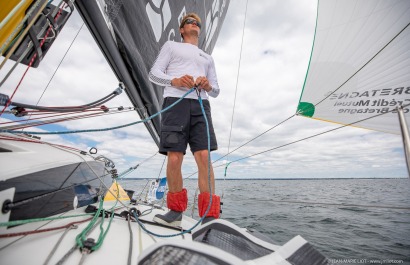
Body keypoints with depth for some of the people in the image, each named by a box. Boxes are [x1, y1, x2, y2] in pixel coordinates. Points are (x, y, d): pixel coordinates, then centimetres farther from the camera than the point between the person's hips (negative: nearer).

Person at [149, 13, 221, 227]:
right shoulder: (171, 45, 26)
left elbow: (216, 91, 26)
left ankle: (210, 217, -6)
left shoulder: (207, 57, 35)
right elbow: (154, 73, 12)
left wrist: (208, 85, 1)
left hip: (201, 105, 3)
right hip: (175, 102, -2)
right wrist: (174, 80, -9)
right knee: (174, 159, -10)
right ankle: (176, 211, 9)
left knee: (204, 157, -14)